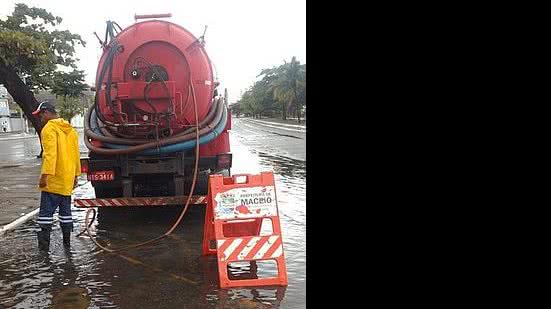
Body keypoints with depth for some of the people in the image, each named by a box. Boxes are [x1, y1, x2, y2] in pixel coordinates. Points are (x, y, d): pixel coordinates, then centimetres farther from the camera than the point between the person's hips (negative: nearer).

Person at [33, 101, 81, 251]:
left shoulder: (49, 128, -10)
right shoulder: (70, 129, 14)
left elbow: (50, 154, -21)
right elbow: (76, 154, 17)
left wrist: (45, 175, -22)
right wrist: (75, 175, 22)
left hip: (52, 180, -7)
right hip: (68, 180, 7)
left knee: (46, 211, -3)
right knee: (65, 210, 13)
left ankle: (44, 243, -3)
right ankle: (67, 241, 17)